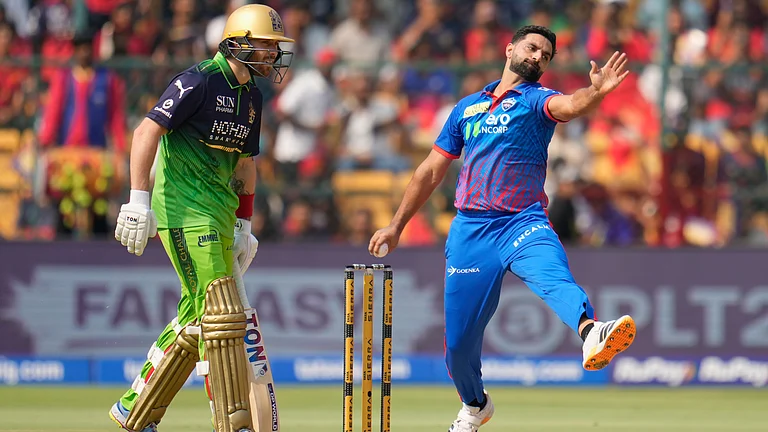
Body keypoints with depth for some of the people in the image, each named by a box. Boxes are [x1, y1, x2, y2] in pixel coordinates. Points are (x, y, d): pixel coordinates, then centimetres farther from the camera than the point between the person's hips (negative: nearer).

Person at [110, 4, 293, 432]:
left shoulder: (252, 96, 14)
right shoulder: (200, 80, -13)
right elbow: (148, 131, -17)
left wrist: (244, 226, 22)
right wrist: (139, 200, -23)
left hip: (219, 217, 9)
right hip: (184, 210, -9)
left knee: (196, 317, 11)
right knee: (219, 312, -13)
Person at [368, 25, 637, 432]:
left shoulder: (536, 99, 6)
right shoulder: (467, 107, 19)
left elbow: (569, 106, -18)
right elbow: (431, 171, 24)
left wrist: (598, 90, -41)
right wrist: (396, 226, 22)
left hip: (523, 225, -3)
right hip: (470, 230, 3)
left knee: (555, 277, -34)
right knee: (459, 339, 5)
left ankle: (591, 336, -64)